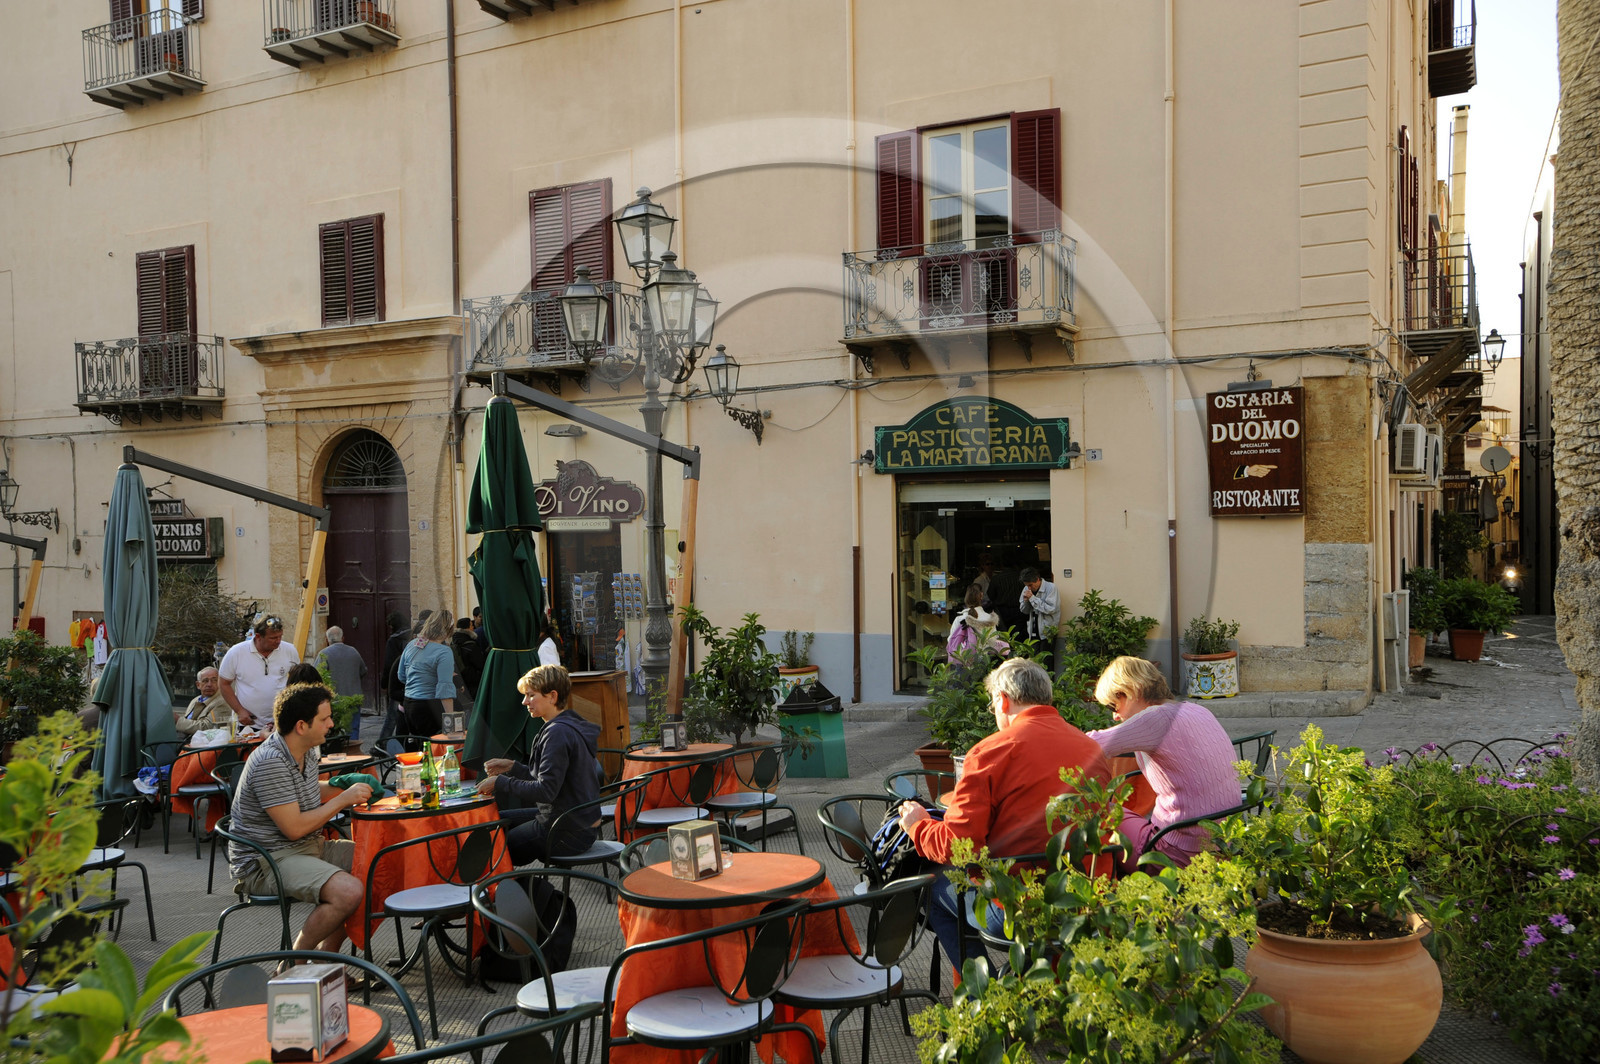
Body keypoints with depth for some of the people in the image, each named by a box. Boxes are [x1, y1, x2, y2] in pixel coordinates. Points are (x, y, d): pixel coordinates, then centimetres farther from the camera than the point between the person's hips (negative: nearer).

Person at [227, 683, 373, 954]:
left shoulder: (309, 751, 8)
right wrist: (343, 799, -14)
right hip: (266, 861, -10)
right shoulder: (270, 762, -22)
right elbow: (294, 828, -23)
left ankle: (326, 956, 8)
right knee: (349, 891, -30)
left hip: (310, 846, 10)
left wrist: (342, 786, 9)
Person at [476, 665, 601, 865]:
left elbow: (546, 790, -25)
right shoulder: (569, 725, 11)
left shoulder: (558, 733, -21)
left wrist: (501, 782, -16)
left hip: (570, 833, -10)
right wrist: (513, 767, 9)